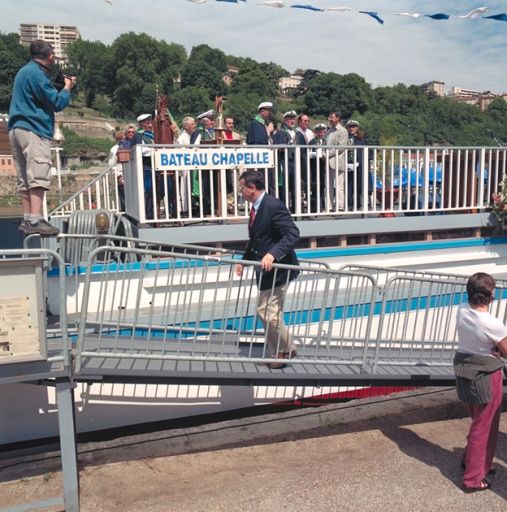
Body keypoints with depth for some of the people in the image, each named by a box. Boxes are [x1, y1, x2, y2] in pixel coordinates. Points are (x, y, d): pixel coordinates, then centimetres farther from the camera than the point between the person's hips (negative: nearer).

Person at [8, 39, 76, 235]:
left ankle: (27, 220, 11)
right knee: (38, 177, -15)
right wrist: (67, 88, 5)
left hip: (17, 129, 10)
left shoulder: (24, 71, 21)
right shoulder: (37, 74, -10)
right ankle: (35, 221, -22)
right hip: (34, 130, -10)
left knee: (25, 179, 9)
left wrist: (61, 86, 17)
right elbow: (57, 103, -12)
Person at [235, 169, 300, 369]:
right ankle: (276, 353, 28)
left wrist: (273, 254, -35)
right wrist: (244, 261, 20)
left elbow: (293, 234, -25)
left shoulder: (274, 206, -19)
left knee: (267, 312, -7)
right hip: (265, 270, 10)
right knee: (269, 313, 15)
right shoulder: (256, 208, 11)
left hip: (277, 268, -10)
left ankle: (287, 350, 14)